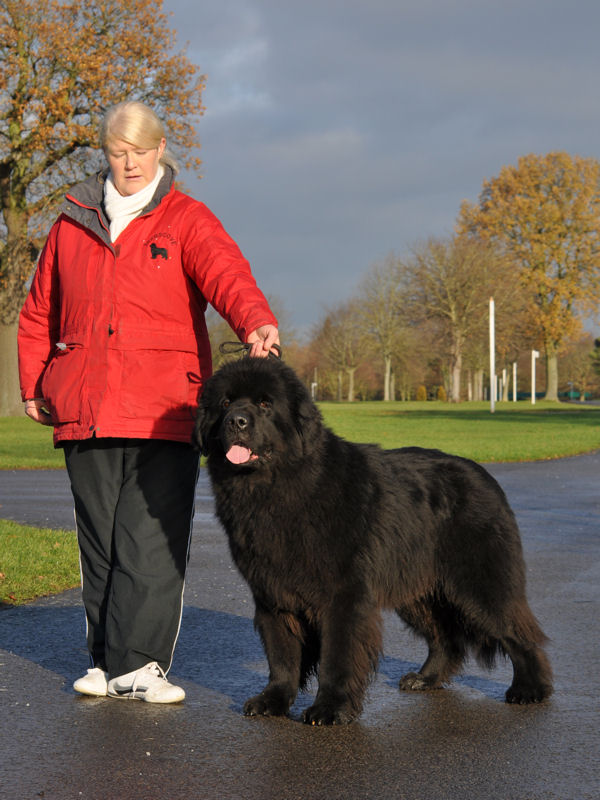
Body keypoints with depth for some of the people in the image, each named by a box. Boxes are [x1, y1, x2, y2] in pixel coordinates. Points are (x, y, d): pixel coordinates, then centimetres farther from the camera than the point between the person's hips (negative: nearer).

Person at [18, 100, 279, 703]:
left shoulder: (186, 220, 5)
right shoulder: (73, 223, 16)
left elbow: (225, 272, -16)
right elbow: (39, 312, 25)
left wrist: (255, 321, -36)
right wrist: (33, 386, 18)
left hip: (162, 410, -3)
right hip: (84, 411, 4)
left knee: (151, 540, -10)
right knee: (99, 541, 7)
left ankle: (136, 664, -6)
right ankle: (109, 661, 16)